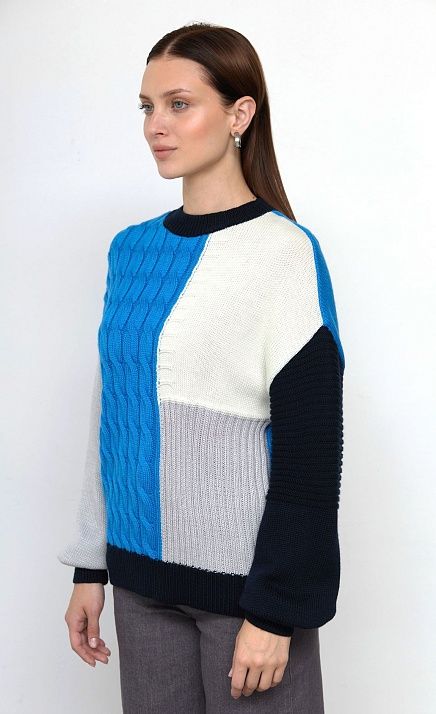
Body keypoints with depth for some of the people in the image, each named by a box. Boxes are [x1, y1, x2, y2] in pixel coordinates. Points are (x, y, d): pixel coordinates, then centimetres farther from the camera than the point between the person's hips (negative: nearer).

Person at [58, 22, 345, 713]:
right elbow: (108, 415, 11)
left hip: (245, 578, -5)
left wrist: (277, 608, -13)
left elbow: (311, 446, -12)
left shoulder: (285, 252, -11)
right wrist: (91, 567, 11)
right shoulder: (131, 248, 6)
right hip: (141, 575, 5)